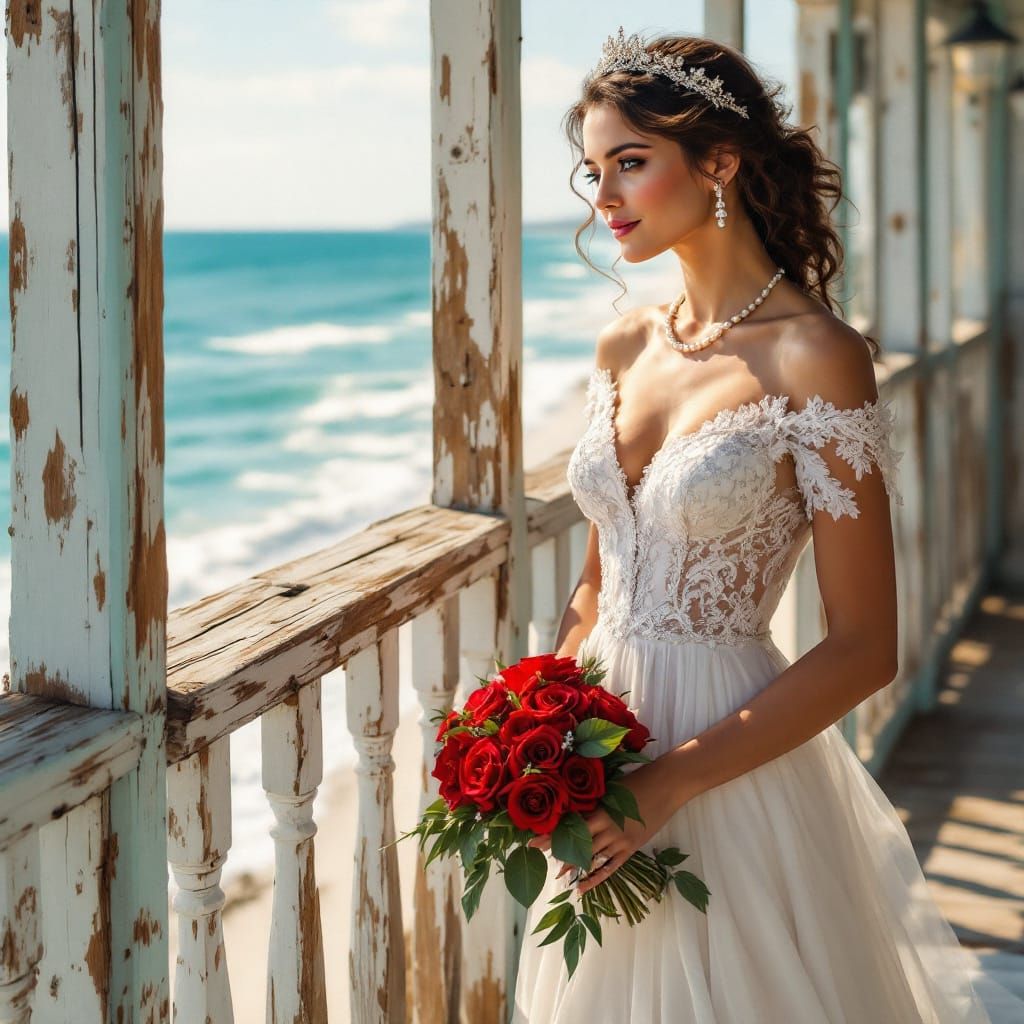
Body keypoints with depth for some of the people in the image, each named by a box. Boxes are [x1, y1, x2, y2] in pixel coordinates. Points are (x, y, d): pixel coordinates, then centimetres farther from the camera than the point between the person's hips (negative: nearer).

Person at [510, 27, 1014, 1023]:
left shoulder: (816, 360, -14)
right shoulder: (624, 349, 6)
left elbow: (863, 649, -15)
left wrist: (670, 782, -19)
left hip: (731, 771, -6)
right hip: (607, 759, 6)